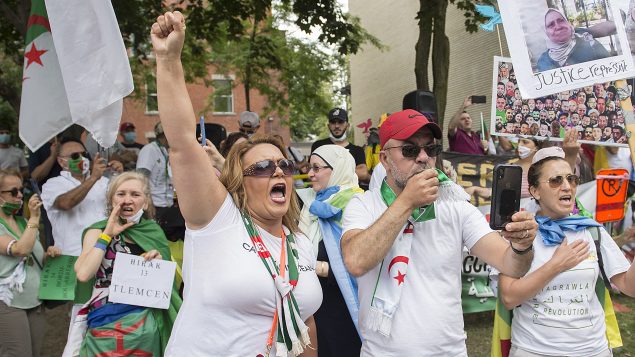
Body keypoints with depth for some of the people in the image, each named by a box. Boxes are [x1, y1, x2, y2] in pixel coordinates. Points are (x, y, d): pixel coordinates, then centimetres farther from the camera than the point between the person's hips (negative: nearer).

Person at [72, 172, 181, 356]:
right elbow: (83, 274, -19)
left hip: (147, 321, 3)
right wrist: (107, 235, -14)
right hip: (108, 322, -3)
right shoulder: (98, 231, -2)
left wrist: (159, 264, -7)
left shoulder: (154, 231, 4)